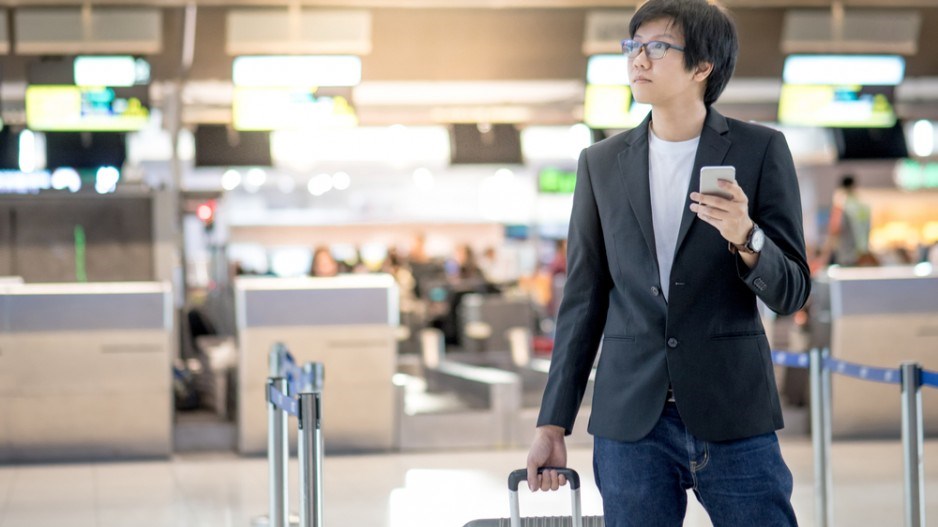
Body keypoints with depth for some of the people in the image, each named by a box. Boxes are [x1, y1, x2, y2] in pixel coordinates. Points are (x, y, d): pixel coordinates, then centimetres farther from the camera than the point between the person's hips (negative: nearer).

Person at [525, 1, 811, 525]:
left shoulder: (761, 150, 0)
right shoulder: (602, 162, 9)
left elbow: (791, 293, -1)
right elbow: (584, 300, 11)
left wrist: (745, 238, -22)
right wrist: (553, 423, 8)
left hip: (733, 419, -2)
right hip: (631, 419, 2)